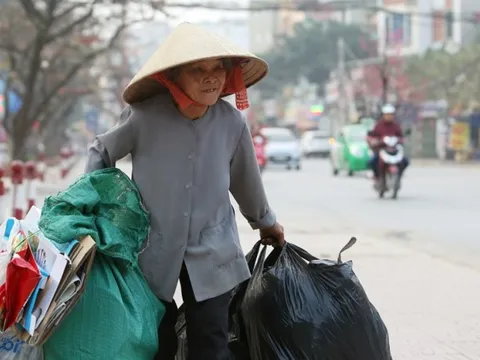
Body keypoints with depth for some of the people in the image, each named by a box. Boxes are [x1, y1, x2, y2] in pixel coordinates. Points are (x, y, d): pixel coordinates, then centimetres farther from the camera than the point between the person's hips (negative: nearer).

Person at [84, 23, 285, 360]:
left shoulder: (232, 122, -8)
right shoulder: (144, 117, -17)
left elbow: (246, 179, 11)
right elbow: (100, 153, 2)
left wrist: (265, 222, 25)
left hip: (212, 254, 2)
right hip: (152, 250, -1)